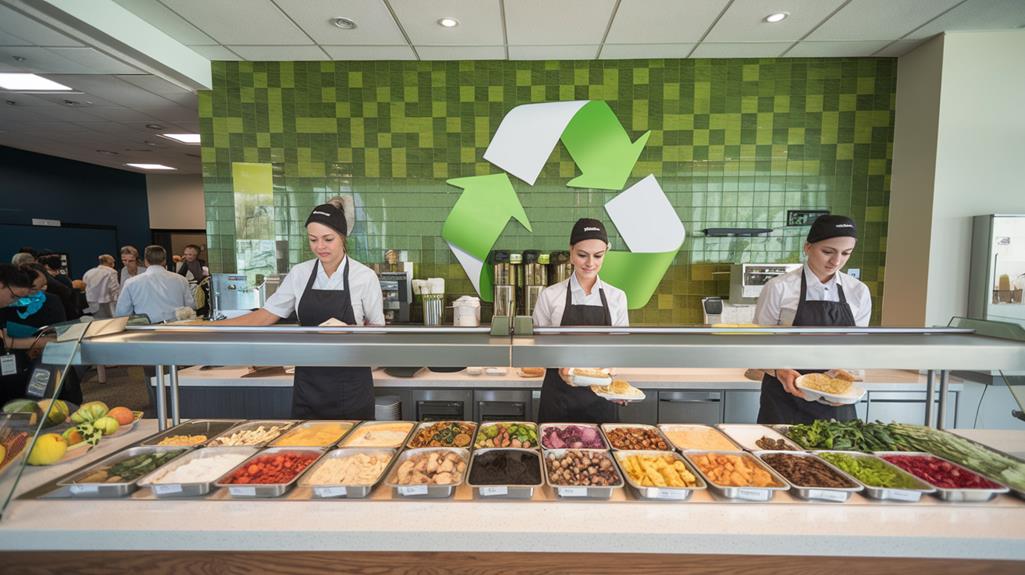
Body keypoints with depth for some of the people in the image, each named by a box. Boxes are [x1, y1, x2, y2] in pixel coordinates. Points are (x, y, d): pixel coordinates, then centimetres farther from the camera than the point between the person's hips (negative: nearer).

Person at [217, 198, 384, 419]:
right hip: (309, 383, 3)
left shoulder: (365, 276, -10)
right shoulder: (299, 274, 0)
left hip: (350, 384, -3)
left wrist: (349, 330, -21)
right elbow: (263, 317, 5)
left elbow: (377, 328, -3)